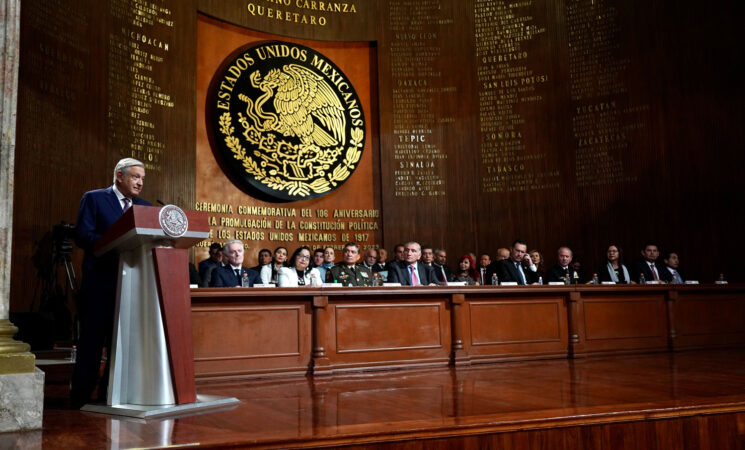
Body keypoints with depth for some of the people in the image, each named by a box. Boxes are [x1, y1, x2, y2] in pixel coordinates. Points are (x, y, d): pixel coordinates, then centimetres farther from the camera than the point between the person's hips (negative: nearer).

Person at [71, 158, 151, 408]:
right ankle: (81, 397, 14)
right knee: (92, 341, 2)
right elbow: (82, 236, -11)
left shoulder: (144, 206, 15)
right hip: (100, 283, -5)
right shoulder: (93, 199, 0)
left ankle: (110, 395, 19)